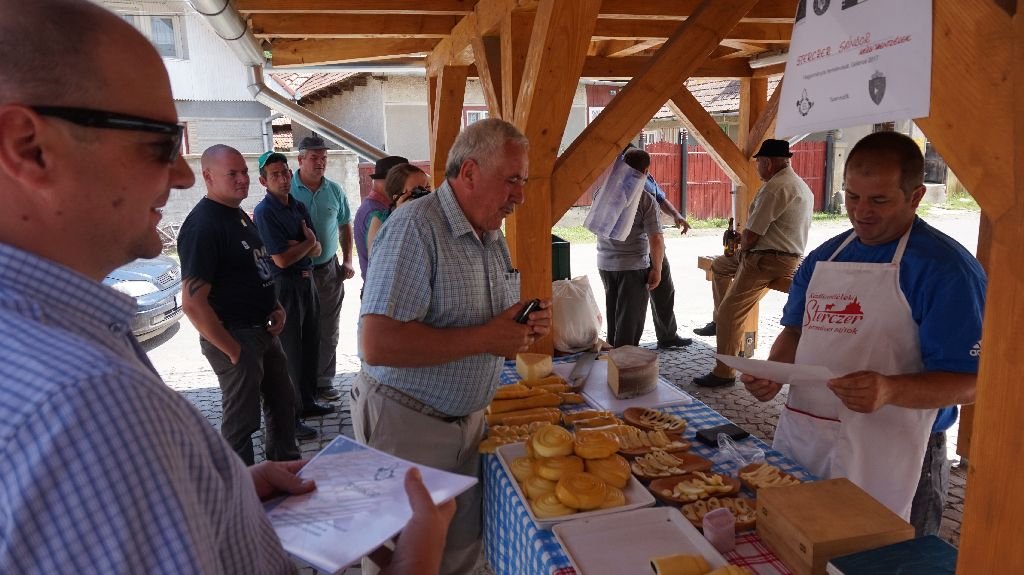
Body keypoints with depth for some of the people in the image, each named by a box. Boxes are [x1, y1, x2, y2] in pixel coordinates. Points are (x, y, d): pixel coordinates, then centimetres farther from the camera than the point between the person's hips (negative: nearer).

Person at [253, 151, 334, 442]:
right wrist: (308, 242, -5)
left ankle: (307, 402, 32)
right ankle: (289, 417, 9)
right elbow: (282, 259, -20)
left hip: (307, 281, 8)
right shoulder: (265, 211, -14)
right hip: (284, 286, -8)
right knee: (289, 353, -1)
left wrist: (298, 244, -15)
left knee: (310, 346, 17)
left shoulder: (298, 207, 9)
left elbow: (316, 250, 6)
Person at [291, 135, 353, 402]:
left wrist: (347, 261, 7)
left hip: (329, 268, 3)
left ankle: (323, 381, 22)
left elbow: (345, 226, 15)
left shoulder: (334, 191, 4)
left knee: (328, 331, 9)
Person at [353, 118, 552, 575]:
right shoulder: (415, 228, -21)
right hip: (407, 422, -7)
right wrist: (484, 338, -26)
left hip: (468, 418, 7)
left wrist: (525, 327, -5)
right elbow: (376, 345, -31)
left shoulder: (492, 236, 6)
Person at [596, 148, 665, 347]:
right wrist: (656, 269, -7)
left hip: (605, 264, 6)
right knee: (630, 320, 4)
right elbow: (656, 240, -18)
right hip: (633, 267, -6)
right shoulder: (645, 200, -15)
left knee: (613, 314, 20)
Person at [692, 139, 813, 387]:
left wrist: (742, 247, 2)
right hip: (786, 253, 11)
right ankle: (720, 322, 30)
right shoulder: (799, 184, 15)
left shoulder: (775, 187, -19)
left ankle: (724, 373, -1)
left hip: (768, 260, -11)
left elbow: (751, 234, -19)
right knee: (719, 265, 25)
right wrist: (746, 245, 12)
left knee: (730, 313, -8)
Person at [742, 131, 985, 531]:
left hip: (890, 463, -5)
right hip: (800, 445, 6)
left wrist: (890, 391, -32)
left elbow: (967, 381, -14)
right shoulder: (823, 257, 8)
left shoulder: (947, 268, -11)